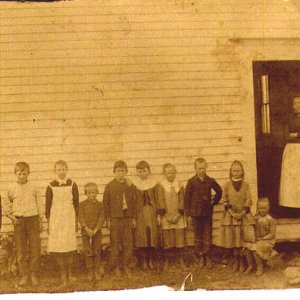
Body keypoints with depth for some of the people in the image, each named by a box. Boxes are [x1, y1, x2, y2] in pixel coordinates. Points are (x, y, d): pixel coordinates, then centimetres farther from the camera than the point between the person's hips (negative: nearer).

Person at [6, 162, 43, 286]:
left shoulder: (33, 188, 1)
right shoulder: (12, 189, 3)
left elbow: (39, 205, 6)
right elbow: (8, 206, 14)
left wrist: (41, 221, 5)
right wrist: (11, 216, -4)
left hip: (32, 219, -1)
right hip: (18, 221, 1)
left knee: (34, 248, 1)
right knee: (20, 249, 4)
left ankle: (34, 274, 11)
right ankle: (24, 275, 13)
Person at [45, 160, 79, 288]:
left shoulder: (72, 184, 1)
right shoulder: (51, 186, 0)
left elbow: (76, 203, 6)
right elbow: (48, 205, 4)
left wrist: (76, 221, 5)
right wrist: (48, 223, 2)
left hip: (69, 217, 0)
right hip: (55, 218, 0)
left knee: (69, 246, 2)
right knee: (58, 247, -1)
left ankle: (69, 274, 16)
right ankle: (63, 275, 8)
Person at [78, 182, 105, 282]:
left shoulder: (99, 205, 1)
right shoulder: (82, 204, 0)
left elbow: (101, 218, -3)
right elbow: (80, 218, -5)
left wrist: (95, 230, -14)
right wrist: (87, 229, -16)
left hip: (97, 232, 0)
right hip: (85, 232, 0)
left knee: (97, 251, 5)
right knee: (88, 252, 2)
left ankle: (97, 271, 17)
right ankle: (90, 271, 12)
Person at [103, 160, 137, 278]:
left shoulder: (130, 185, 7)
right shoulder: (110, 186, -2)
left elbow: (133, 202, 10)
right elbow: (106, 203, -1)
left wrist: (134, 217, 7)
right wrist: (107, 219, -5)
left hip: (128, 217, 3)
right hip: (115, 218, -2)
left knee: (128, 243, 5)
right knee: (115, 243, 4)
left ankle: (126, 265, 18)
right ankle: (116, 266, 15)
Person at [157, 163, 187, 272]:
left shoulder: (179, 185, 4)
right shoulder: (161, 186, -1)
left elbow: (182, 200, 1)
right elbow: (161, 201, -4)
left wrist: (178, 215, -9)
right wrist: (166, 215, -10)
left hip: (178, 217, 1)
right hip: (166, 217, -1)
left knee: (180, 238, 3)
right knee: (167, 239, 2)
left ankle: (181, 260, 17)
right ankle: (166, 261, 14)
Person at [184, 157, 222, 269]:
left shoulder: (210, 181, 0)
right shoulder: (191, 181, -4)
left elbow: (219, 192, 17)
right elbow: (187, 197, -2)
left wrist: (214, 201, 7)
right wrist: (188, 212, -4)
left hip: (207, 212, 1)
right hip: (196, 213, -1)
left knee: (208, 236, 2)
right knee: (198, 236, 7)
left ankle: (207, 256, 13)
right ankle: (200, 257, 17)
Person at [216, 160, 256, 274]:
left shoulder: (246, 185, 2)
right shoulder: (227, 185, 1)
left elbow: (249, 201, -1)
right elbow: (225, 201, -1)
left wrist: (242, 213, -12)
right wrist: (232, 212, -11)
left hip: (244, 215, -1)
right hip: (231, 215, 1)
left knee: (244, 240, -5)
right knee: (233, 240, 5)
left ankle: (246, 263, 4)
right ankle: (236, 261, 19)